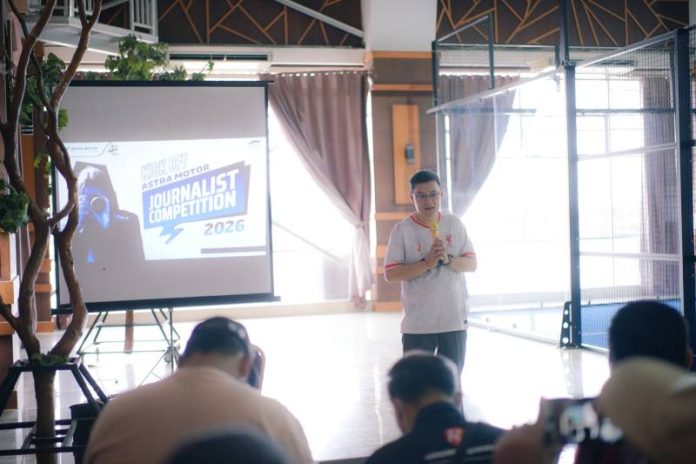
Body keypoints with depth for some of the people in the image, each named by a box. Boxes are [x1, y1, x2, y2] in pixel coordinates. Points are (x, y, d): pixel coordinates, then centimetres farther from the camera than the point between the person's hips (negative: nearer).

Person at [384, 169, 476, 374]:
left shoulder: (454, 224, 4)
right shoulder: (402, 229, -5)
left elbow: (471, 264, 4)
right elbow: (390, 274, -10)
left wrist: (449, 259, -16)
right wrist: (427, 263, -21)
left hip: (454, 319, 3)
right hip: (417, 323, -2)